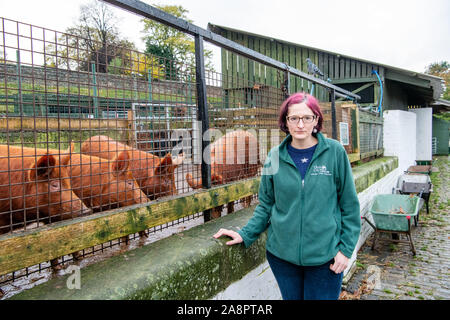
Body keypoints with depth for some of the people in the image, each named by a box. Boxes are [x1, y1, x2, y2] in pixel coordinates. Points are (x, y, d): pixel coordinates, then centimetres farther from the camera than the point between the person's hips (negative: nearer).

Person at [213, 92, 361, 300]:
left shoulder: (335, 152, -6)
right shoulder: (275, 157, -2)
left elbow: (349, 204, -1)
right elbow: (266, 205, 7)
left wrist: (346, 248, -3)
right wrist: (245, 234, -1)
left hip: (325, 256, -1)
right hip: (282, 254, 2)